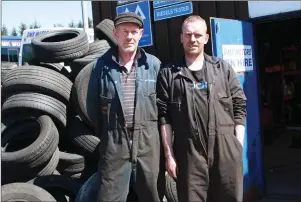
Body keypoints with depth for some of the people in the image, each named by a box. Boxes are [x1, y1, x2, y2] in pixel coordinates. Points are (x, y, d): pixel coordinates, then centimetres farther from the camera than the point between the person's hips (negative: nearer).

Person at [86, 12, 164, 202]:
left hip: (148, 141, 1)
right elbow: (92, 105, 7)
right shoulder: (102, 65, 0)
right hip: (114, 142, 0)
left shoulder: (154, 64, 1)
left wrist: (155, 131, 9)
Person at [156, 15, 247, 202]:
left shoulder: (223, 68, 9)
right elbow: (164, 116, 1)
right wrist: (169, 155, -3)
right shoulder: (168, 73, 5)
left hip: (226, 150, 2)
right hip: (189, 153, -1)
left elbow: (239, 106, 8)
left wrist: (238, 145, 1)